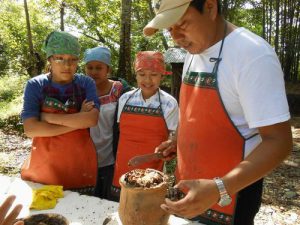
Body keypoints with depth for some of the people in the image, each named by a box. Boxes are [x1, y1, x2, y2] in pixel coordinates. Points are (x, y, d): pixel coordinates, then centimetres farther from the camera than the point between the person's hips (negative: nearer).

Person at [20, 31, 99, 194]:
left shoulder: (86, 83, -3)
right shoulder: (35, 85, -5)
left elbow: (92, 119, -18)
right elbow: (30, 129, -15)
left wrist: (48, 117, -17)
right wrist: (78, 122, -17)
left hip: (80, 163, 1)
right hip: (44, 163, 0)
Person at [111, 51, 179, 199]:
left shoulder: (169, 104, -10)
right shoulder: (125, 99, -1)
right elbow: (120, 131, 9)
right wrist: (118, 159, 9)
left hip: (152, 172, -3)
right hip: (122, 169, 3)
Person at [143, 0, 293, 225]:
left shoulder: (253, 54, -22)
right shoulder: (193, 53, 3)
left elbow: (278, 141, -24)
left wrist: (219, 189, -33)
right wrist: (177, 140, 2)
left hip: (231, 192, -6)